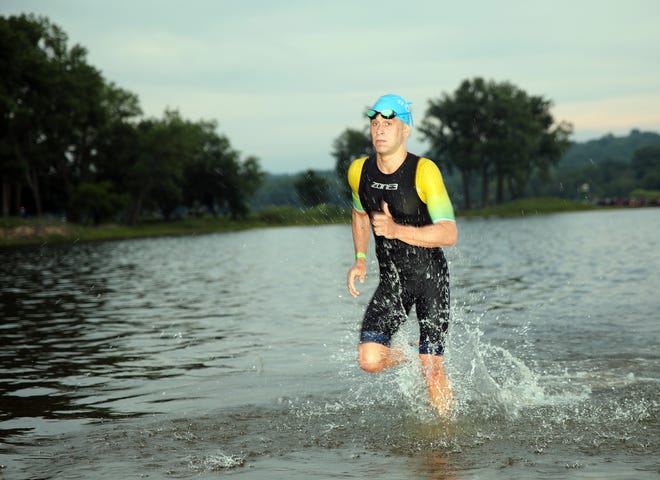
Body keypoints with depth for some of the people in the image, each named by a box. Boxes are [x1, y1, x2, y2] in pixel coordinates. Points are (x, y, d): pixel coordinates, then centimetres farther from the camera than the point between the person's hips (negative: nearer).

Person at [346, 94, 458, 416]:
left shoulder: (424, 171, -17)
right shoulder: (359, 171, -1)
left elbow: (449, 234, -21)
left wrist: (396, 230, -31)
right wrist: (360, 259, 8)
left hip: (431, 276, -4)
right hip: (392, 279, 4)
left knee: (432, 369, -6)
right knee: (369, 360, -12)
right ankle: (408, 356, 22)